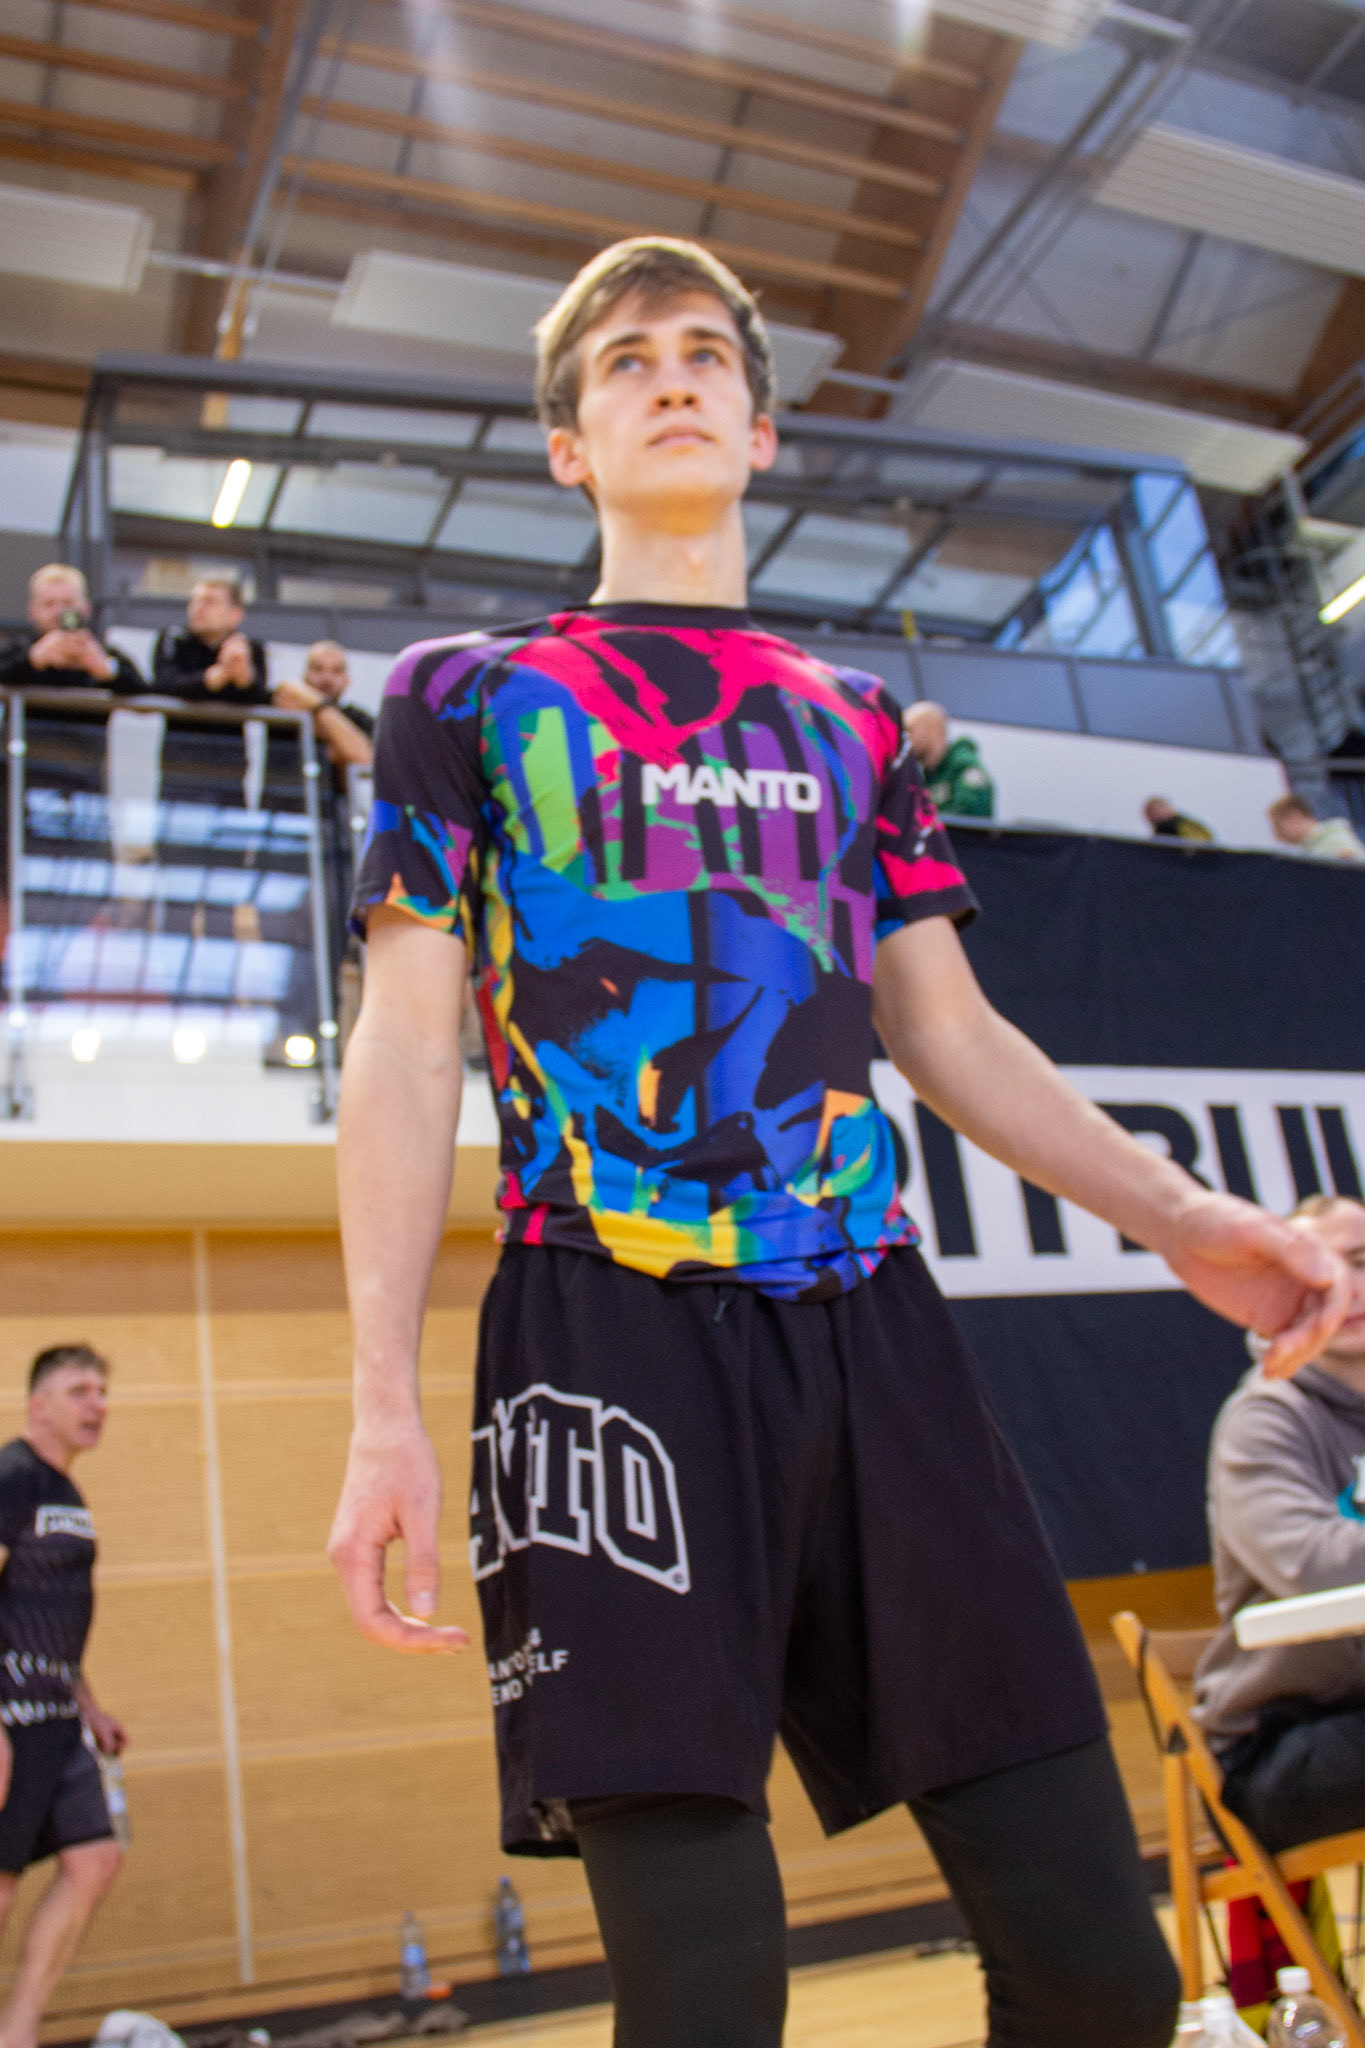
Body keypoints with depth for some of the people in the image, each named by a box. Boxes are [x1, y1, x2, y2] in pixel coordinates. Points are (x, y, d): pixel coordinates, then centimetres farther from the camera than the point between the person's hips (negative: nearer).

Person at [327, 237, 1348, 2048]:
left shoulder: (854, 722, 22)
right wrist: (384, 1406, -6)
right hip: (613, 1338, -3)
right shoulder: (466, 699, 13)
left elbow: (950, 1034, 19)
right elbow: (408, 1054, 4)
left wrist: (1175, 1213, 3)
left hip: (874, 1333, 4)